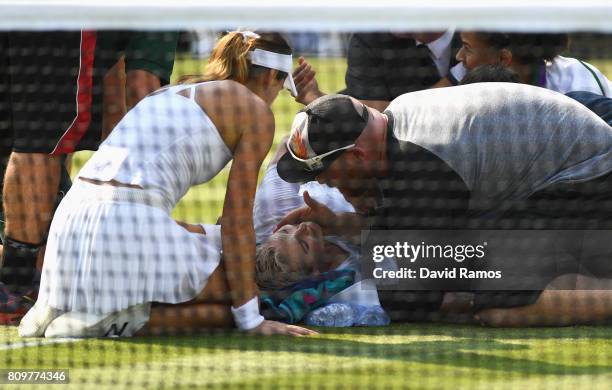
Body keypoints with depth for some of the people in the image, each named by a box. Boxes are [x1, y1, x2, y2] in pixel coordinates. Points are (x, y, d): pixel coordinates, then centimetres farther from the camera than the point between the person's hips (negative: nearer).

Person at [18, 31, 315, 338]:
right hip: (131, 229, -8)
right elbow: (238, 218, 1)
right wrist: (251, 320, 3)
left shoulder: (170, 95, 29)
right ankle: (124, 318, -11)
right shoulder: (256, 110, 7)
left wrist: (215, 236, 43)